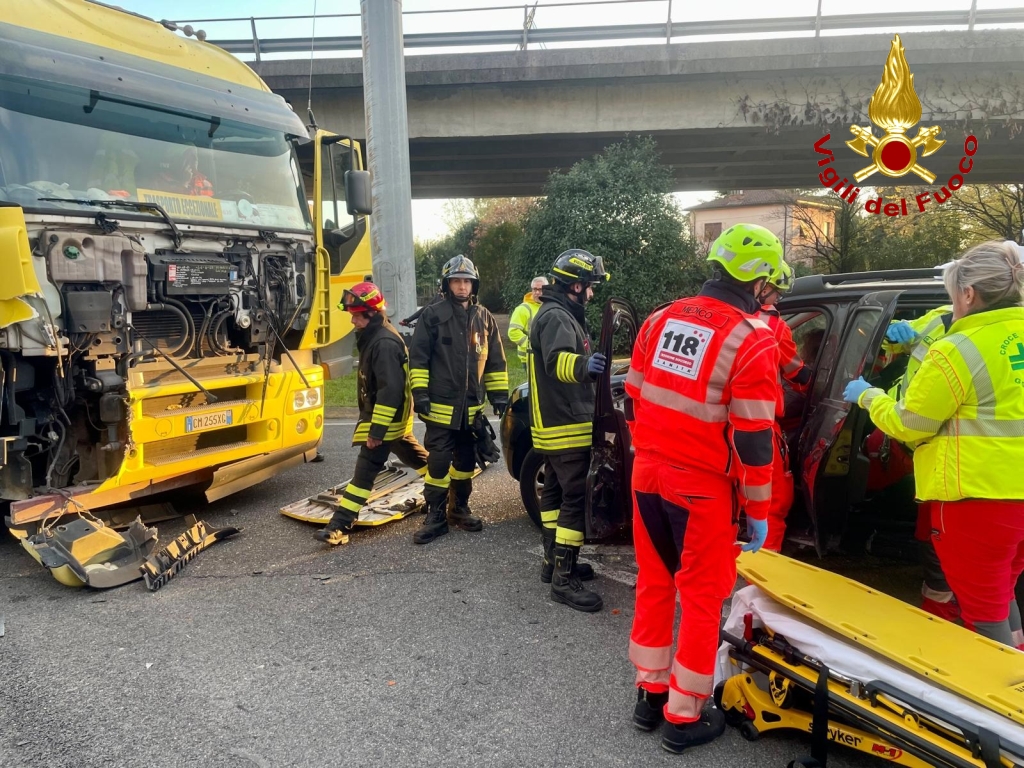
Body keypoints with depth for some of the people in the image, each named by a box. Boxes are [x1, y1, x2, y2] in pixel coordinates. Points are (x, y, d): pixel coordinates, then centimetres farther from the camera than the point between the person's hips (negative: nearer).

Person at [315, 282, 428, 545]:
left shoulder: (384, 343, -23)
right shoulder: (374, 337, 11)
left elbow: (390, 390, -29)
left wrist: (376, 430, -27)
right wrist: (375, 423, 23)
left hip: (386, 417, -11)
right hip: (392, 418, 11)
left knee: (365, 470, -10)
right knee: (416, 456, 23)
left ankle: (340, 525, -8)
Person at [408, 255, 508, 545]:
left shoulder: (484, 318, 9)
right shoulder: (432, 315, -3)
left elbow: (495, 360, 14)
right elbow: (418, 357, -5)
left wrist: (499, 394, 9)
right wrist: (420, 393, -11)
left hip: (472, 406, 4)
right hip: (441, 405, -4)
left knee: (466, 461, 13)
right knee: (438, 462, -3)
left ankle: (460, 509, 27)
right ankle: (436, 516, 7)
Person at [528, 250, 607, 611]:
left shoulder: (560, 314, 18)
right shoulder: (556, 317, -18)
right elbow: (557, 361, -39)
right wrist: (583, 365, -58)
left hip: (554, 425, 12)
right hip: (566, 427, -12)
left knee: (555, 492, 17)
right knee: (576, 500, -10)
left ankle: (554, 561, 29)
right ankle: (564, 579, -7)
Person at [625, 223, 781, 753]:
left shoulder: (661, 319, 4)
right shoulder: (752, 340, -13)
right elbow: (753, 438, -14)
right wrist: (758, 511, -3)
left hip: (648, 476, 6)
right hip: (701, 488, -6)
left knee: (654, 585, 19)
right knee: (701, 597, 9)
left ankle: (649, 694, 32)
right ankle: (684, 716, 21)